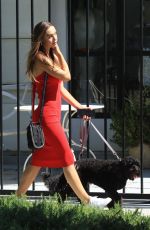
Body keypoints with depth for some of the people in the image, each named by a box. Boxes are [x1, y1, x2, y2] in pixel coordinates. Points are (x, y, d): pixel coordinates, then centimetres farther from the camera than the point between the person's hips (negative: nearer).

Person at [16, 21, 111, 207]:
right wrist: (59, 53, -9)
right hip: (47, 116, -10)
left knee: (38, 160, 13)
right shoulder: (40, 58, -13)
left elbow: (60, 88, 19)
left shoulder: (50, 57, 16)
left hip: (51, 116, 10)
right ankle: (87, 201, -3)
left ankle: (18, 197, 19)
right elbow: (66, 76, -18)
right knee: (67, 160, -6)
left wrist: (79, 106, 17)